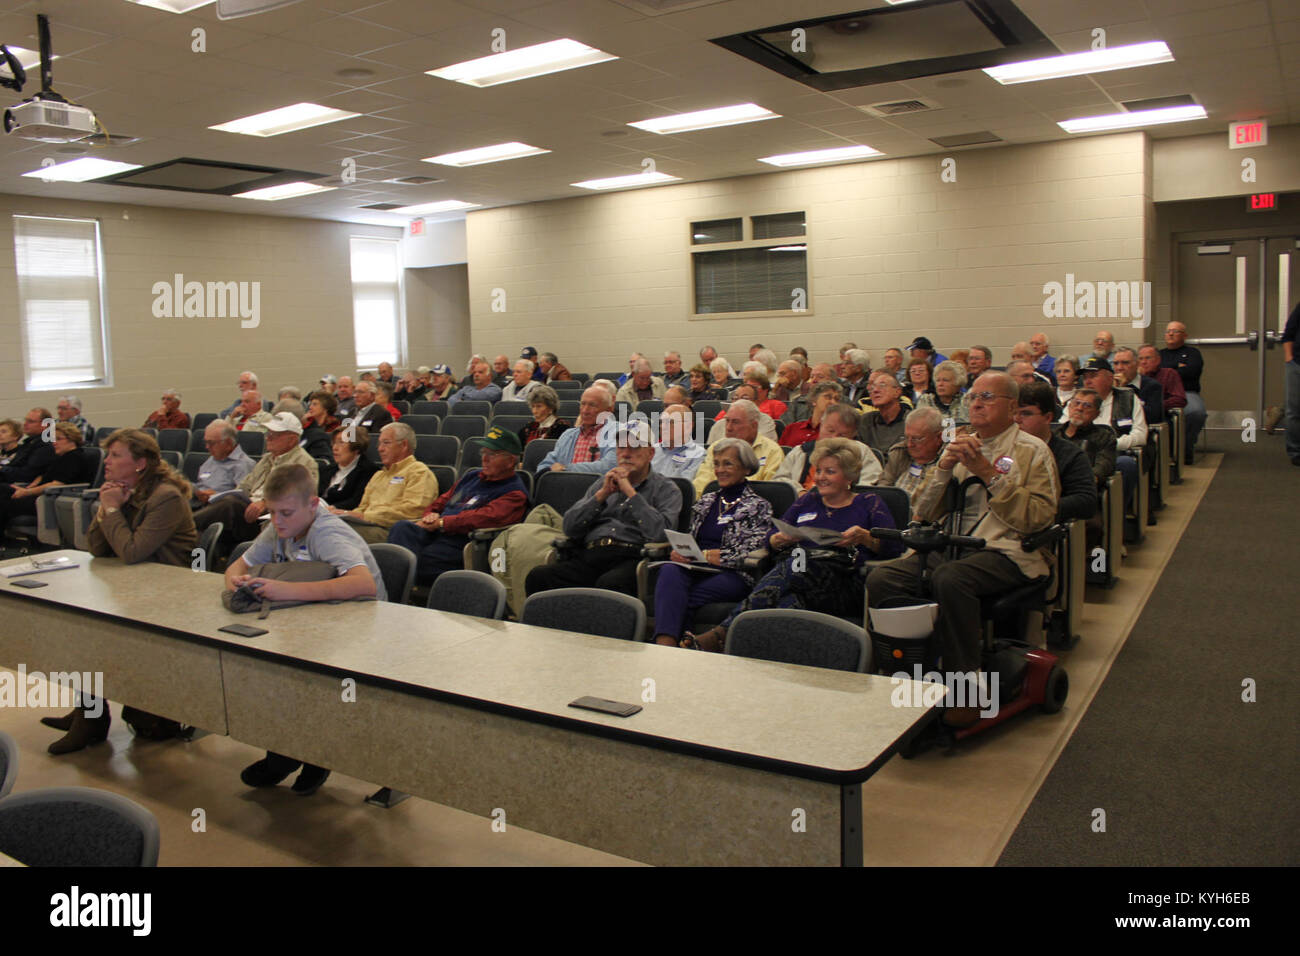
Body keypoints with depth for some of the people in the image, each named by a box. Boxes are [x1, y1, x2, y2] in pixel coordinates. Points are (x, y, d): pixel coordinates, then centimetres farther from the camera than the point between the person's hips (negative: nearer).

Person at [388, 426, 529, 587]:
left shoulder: (515, 493, 2)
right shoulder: (472, 475, 28)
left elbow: (486, 517, -14)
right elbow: (443, 500, 31)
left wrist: (441, 523, -12)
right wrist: (431, 515, 6)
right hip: (434, 532, 7)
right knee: (402, 528, -26)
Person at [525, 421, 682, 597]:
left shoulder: (666, 489, 14)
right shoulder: (602, 484, 27)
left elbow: (660, 533, -7)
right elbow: (569, 528, 15)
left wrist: (630, 491, -1)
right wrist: (602, 494, 4)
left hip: (630, 559, -4)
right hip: (589, 556, 4)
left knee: (609, 583, -40)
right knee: (538, 576, -24)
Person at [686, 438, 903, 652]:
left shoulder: (869, 503, 19)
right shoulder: (808, 501, 28)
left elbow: (895, 547, 5)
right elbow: (771, 542, 20)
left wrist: (864, 537, -12)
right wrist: (781, 540, -3)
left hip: (845, 589, -3)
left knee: (794, 566, -35)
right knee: (789, 599, -36)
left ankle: (722, 634, -46)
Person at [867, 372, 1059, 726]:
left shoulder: (1032, 451, 7)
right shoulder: (960, 445, 22)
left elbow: (1038, 518, -9)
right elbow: (924, 511, 14)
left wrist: (989, 473, -11)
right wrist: (945, 466, -2)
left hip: (1005, 552, -5)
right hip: (952, 548, 5)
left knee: (950, 578, -37)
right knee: (881, 579, -21)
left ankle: (967, 686, -23)